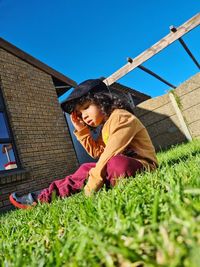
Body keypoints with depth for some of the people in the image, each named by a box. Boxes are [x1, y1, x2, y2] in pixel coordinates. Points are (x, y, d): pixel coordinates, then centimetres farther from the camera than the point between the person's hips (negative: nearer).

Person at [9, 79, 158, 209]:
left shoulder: (121, 117, -15)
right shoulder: (106, 127, 14)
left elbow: (111, 153, -25)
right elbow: (97, 152, 9)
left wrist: (94, 179, -23)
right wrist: (82, 130, 3)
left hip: (143, 165, -8)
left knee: (115, 163, -38)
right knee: (86, 169, 6)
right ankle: (45, 196, 3)